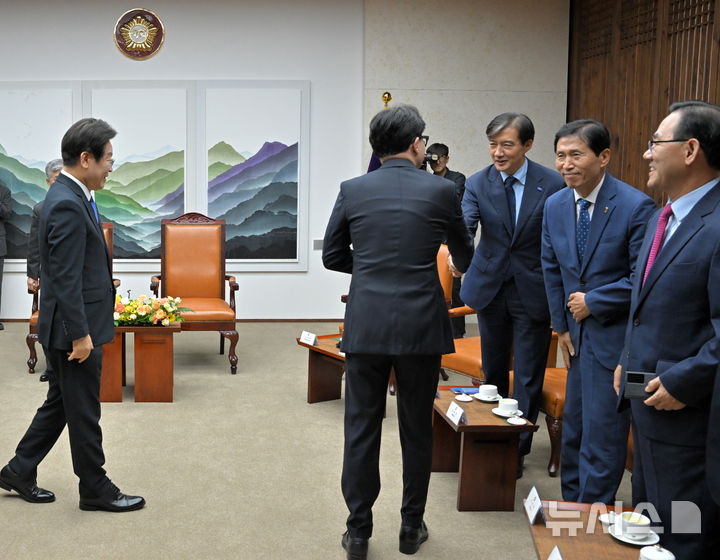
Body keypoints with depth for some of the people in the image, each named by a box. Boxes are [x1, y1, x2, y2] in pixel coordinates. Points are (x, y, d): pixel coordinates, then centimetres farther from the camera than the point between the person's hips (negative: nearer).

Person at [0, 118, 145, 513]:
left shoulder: (68, 196, 11)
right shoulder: (67, 206, -22)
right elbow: (66, 279, -24)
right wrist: (80, 335, -22)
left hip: (79, 325, 10)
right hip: (75, 327, -10)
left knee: (60, 403, 20)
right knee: (83, 412, 4)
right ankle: (95, 489, 17)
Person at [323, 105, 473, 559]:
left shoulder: (353, 190, 2)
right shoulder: (440, 190, -2)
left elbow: (332, 257, 9)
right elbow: (464, 253, 14)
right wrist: (462, 266, 38)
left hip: (365, 328, 1)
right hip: (420, 328, -1)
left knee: (361, 430, 9)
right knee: (417, 431, 13)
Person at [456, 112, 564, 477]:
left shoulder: (552, 184, -9)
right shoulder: (478, 184, -5)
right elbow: (465, 225, -19)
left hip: (533, 290, -3)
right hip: (490, 286, 3)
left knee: (527, 375, 1)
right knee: (493, 370, 18)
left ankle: (517, 448, 13)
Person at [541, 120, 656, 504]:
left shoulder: (636, 207, -17)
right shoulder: (555, 205, 3)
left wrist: (593, 302, -14)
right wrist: (561, 326, 11)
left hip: (615, 335, -7)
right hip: (579, 333, 7)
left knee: (601, 430, -1)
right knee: (573, 426, 17)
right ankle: (570, 504, 31)